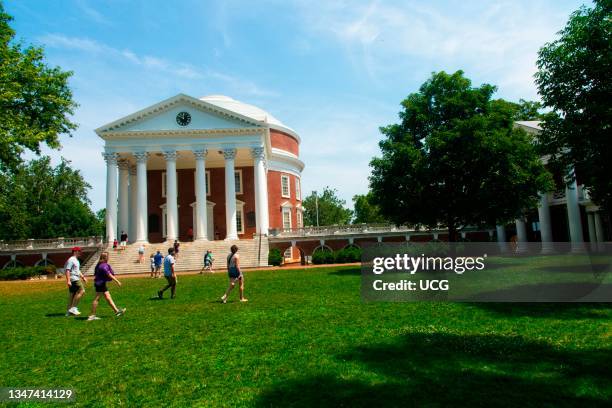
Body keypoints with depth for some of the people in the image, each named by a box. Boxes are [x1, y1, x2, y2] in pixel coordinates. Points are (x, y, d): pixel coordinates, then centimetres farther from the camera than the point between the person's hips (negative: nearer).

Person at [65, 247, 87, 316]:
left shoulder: (77, 260, 21)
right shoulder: (71, 260, -10)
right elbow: (67, 270, -18)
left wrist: (83, 277, 27)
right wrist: (68, 280, -24)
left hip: (76, 279, 10)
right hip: (74, 279, -10)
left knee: (72, 294, 11)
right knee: (82, 291, -14)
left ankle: (69, 311, 15)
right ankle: (73, 308, -11)